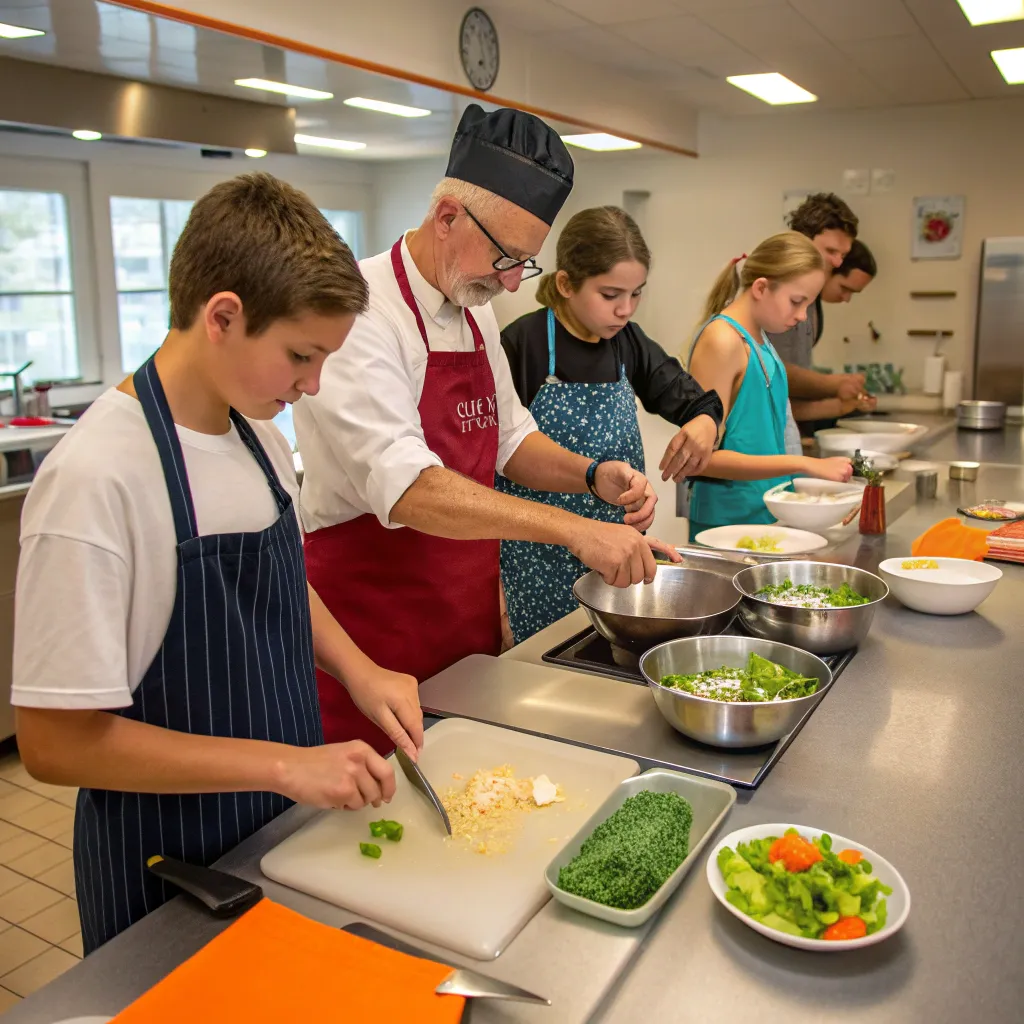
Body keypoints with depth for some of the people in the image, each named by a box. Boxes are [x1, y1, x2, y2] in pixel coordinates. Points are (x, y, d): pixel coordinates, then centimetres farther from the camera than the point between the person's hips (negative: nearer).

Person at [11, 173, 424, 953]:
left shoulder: (258, 434, -3)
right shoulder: (95, 477, -26)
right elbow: (57, 743, -23)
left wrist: (358, 669, -3)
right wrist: (285, 764, -23)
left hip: (286, 828, 7)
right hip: (170, 867, -7)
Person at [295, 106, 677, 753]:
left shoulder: (476, 312, 8)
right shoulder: (359, 312, -19)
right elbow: (402, 485, -31)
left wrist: (593, 476, -1)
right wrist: (571, 528, -36)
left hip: (469, 618, 8)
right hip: (375, 628, -7)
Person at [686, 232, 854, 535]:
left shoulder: (761, 340, 10)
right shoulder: (722, 340, -15)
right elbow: (704, 458, -19)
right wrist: (804, 465, -21)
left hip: (767, 515, 8)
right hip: (727, 519, -8)